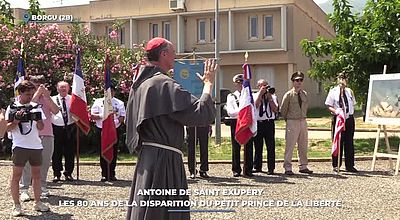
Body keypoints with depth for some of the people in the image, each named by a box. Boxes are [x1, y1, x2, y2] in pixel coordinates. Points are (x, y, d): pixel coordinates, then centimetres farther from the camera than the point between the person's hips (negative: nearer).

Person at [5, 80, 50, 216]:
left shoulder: (36, 107, 8)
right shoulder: (12, 108, 0)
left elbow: (41, 127, 7)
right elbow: (8, 128, 0)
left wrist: (38, 119, -13)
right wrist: (17, 119, -15)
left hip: (36, 146, 4)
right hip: (20, 146, -4)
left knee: (36, 174, 9)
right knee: (16, 175, -2)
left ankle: (37, 203, 19)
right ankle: (16, 205, 3)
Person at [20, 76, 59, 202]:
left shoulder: (47, 99, 12)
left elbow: (55, 111, -3)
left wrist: (47, 96, -11)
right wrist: (38, 92, -17)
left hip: (47, 135, 3)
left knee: (45, 163, 7)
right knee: (28, 162, -6)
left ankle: (42, 188, 16)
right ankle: (24, 190, -5)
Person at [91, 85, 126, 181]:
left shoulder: (119, 103, 9)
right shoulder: (98, 102, 7)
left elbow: (123, 117, 4)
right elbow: (92, 116, 2)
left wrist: (117, 120, -16)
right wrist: (101, 116, -17)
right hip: (102, 129, -1)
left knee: (113, 152, 1)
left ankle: (112, 174, 8)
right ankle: (104, 174, 6)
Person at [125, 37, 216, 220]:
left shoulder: (140, 84, 10)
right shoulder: (165, 84, -17)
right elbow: (202, 113, -19)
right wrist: (208, 84, -8)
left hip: (147, 157, 9)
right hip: (164, 160, -9)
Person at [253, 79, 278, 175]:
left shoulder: (272, 96, 10)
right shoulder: (255, 96, 9)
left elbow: (275, 110, -1)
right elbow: (255, 105, -11)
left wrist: (270, 98, -6)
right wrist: (261, 93, -8)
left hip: (269, 123, 0)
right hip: (258, 123, 0)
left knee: (270, 146, -1)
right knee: (258, 146, 7)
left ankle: (271, 168, 3)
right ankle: (257, 167, 17)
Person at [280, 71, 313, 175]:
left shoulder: (305, 94, 8)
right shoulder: (288, 95, -8)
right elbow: (283, 110, -1)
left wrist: (303, 117, 16)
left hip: (303, 121, 6)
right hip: (292, 122, -6)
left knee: (303, 145, 10)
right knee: (290, 145, -6)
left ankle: (303, 166, 19)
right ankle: (287, 168, -2)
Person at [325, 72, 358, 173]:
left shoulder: (349, 91, 9)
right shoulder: (333, 92, -3)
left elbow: (352, 104, 17)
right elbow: (329, 106, -4)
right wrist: (335, 111, -21)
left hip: (349, 118, 4)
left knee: (349, 142, 6)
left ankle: (349, 166, 13)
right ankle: (336, 165, 11)